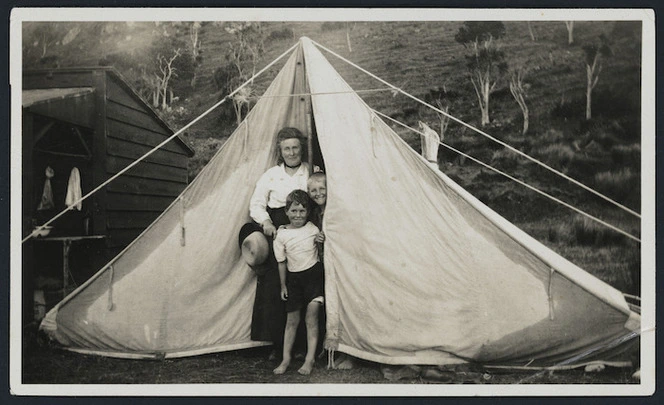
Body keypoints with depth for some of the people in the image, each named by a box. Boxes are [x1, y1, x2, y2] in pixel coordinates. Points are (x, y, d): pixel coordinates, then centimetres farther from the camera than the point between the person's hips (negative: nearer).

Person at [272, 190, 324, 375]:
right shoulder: (282, 235, -3)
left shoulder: (313, 229, -2)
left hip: (313, 273, -1)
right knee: (292, 320, 8)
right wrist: (283, 285, 6)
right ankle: (286, 359, 20)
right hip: (294, 278, 1)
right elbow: (282, 262, 4)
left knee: (311, 317, -5)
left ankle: (310, 359, 3)